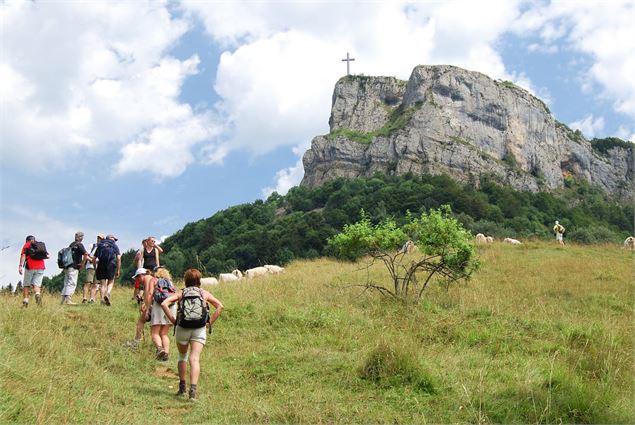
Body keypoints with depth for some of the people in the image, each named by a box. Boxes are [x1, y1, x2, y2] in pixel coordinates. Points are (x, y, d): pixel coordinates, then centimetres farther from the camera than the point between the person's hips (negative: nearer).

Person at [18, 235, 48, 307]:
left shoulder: (27, 245, 9)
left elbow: (23, 255, -7)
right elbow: (47, 256, 17)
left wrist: (20, 265, -16)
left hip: (30, 267, -2)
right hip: (40, 267, 2)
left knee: (26, 285, 9)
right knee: (36, 284, -2)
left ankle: (25, 300, 1)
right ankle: (38, 294, -32)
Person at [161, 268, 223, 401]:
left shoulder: (181, 293, 10)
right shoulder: (204, 293, 11)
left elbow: (164, 304, -4)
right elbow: (220, 306, 3)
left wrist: (173, 320, 0)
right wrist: (210, 322, 5)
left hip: (182, 328, 1)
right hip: (199, 329, -1)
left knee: (182, 356, 22)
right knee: (195, 359, -8)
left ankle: (182, 387, 26)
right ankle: (193, 388, -24)